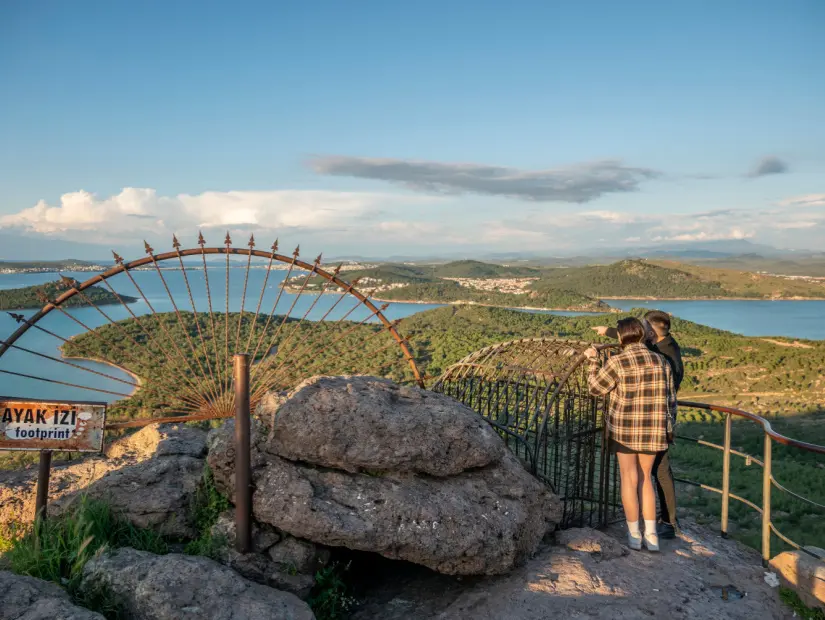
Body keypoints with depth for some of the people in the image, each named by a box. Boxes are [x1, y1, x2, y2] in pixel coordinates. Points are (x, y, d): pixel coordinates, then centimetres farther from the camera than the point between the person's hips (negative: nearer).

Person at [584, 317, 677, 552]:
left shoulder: (617, 362, -15)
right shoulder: (661, 361, -1)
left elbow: (596, 388, -2)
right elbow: (669, 399, 5)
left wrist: (593, 361, 11)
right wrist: (667, 427, 19)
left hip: (625, 428, -3)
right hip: (653, 430, 4)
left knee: (629, 480, 10)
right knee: (645, 478, 18)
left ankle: (634, 535, 19)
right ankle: (651, 535, 16)